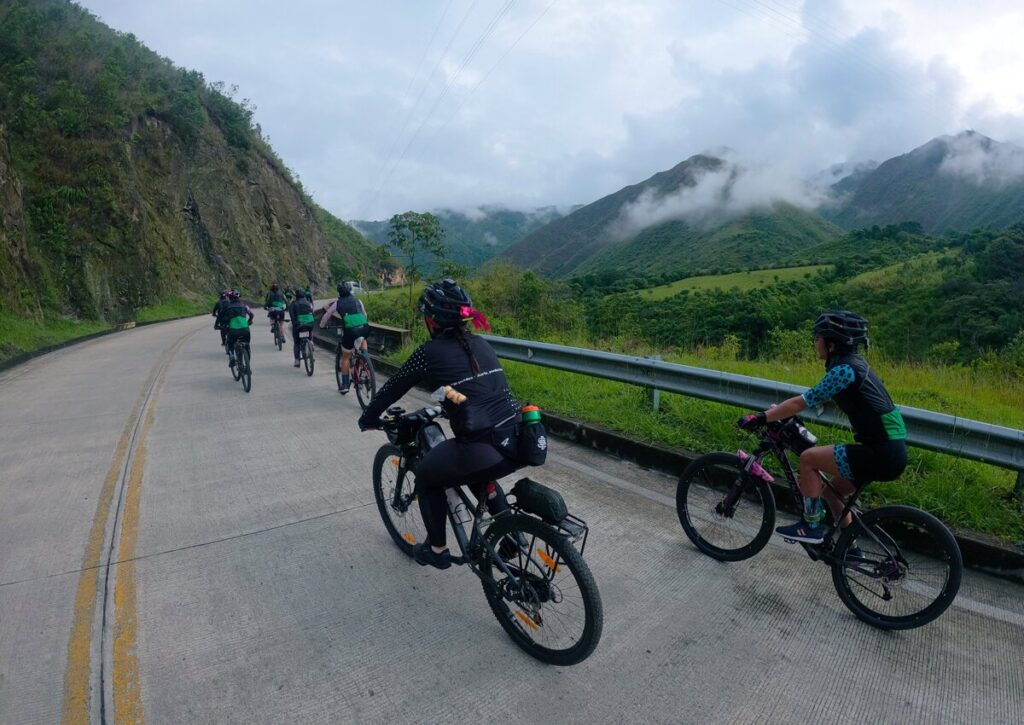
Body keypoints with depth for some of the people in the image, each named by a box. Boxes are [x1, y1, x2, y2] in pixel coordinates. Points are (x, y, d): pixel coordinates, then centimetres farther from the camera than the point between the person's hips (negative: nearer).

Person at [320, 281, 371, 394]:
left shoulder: (337, 303, 14)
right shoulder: (357, 300, 19)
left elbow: (326, 316, 24)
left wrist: (322, 326, 42)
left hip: (350, 331, -2)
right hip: (365, 329, 2)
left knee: (345, 357, 18)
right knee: (363, 340, 39)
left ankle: (345, 385, 20)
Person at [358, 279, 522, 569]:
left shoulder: (430, 352, -2)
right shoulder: (480, 344, 15)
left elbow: (392, 387, 10)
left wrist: (368, 418, 28)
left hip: (484, 452, -6)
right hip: (521, 442, 6)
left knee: (427, 477, 24)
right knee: (479, 471, 38)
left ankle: (437, 549, 33)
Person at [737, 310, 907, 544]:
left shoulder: (844, 369, -18)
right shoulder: (851, 363, 11)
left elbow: (802, 402, -20)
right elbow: (815, 398, 19)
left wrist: (761, 418, -16)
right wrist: (777, 411, 16)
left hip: (881, 454, -10)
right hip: (890, 449, 10)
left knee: (808, 458, -9)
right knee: (831, 489, 19)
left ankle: (812, 526, 2)